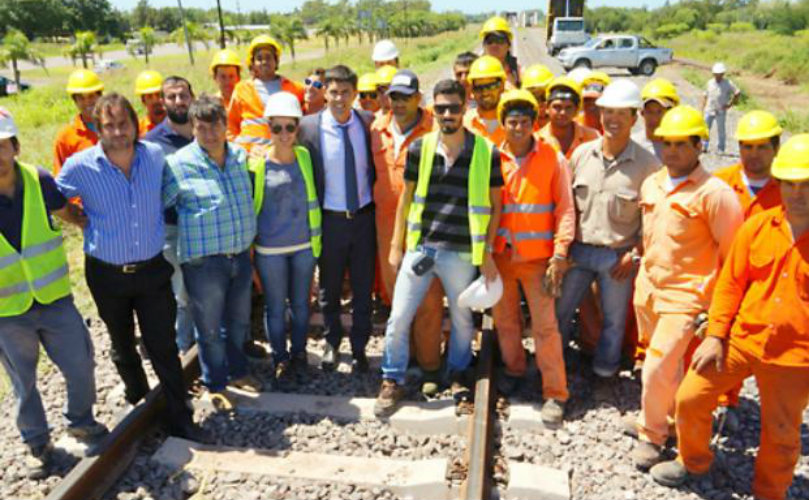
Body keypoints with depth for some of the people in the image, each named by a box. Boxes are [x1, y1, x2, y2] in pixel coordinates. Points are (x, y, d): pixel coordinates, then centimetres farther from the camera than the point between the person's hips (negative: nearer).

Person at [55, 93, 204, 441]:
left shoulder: (155, 156, -7)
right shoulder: (80, 167, -13)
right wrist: (90, 223, 3)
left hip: (153, 269, 0)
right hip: (108, 275, 0)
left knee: (164, 347, 2)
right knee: (122, 345, 21)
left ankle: (180, 419, 15)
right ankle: (137, 397, 47)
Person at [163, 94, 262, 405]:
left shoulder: (240, 155, 5)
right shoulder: (179, 164, -12)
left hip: (240, 255, 5)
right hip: (203, 261, -5)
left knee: (239, 321, 19)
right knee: (210, 327, 9)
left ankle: (238, 371, 41)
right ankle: (214, 384, 30)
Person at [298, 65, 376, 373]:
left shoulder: (368, 122, -3)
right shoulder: (308, 127, -8)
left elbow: (375, 165, 8)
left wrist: (376, 203, 2)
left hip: (364, 216, 1)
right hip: (330, 219, -1)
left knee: (363, 287, 10)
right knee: (329, 287, 14)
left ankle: (359, 347, 29)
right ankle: (332, 343, 37)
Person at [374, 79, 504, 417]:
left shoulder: (486, 152, -4)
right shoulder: (420, 148, 1)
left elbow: (494, 206, 3)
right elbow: (406, 198, 8)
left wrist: (487, 253, -1)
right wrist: (396, 245, 7)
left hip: (462, 252, -1)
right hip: (420, 247, 1)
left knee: (463, 319, 14)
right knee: (399, 317, 2)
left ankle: (457, 376, 37)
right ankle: (392, 381, 21)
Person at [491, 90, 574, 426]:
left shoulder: (553, 159, -3)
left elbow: (565, 209, -4)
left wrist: (560, 253, -12)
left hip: (537, 256, -2)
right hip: (500, 254, 3)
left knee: (545, 325, -3)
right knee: (504, 319, 15)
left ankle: (555, 393, 9)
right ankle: (513, 369, 38)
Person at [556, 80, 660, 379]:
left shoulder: (647, 164, -9)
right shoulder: (582, 153, 0)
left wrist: (634, 254, -10)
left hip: (617, 255, -2)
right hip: (579, 250, 3)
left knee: (613, 319, 12)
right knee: (559, 310, 12)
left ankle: (604, 371, 34)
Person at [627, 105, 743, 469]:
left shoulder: (714, 193, -13)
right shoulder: (651, 184, 7)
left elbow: (732, 253, -10)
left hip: (684, 296, -6)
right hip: (647, 289, 6)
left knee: (657, 369, -8)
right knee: (667, 366, 21)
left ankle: (651, 435, 14)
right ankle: (669, 416, 42)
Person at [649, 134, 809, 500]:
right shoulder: (757, 226, -3)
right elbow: (730, 283, 2)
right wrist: (715, 335, -3)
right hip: (739, 339, 3)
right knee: (689, 398, 6)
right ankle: (693, 462, 32)